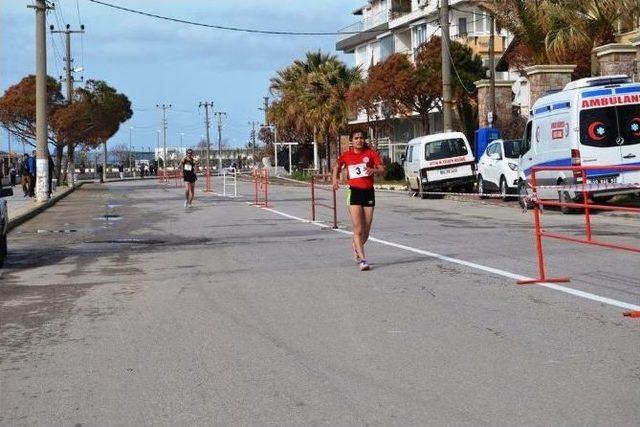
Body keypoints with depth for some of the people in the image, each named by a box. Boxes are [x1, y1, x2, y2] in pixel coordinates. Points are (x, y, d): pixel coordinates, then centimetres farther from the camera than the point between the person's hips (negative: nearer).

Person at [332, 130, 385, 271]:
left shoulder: (371, 153, 1)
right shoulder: (346, 156, 3)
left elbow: (382, 169, -5)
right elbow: (337, 166, 23)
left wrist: (374, 170, -25)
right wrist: (335, 178, 7)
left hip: (369, 192, 2)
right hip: (354, 192, -2)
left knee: (366, 230, 9)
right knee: (358, 229, -12)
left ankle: (356, 246, 40)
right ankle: (362, 259, -11)